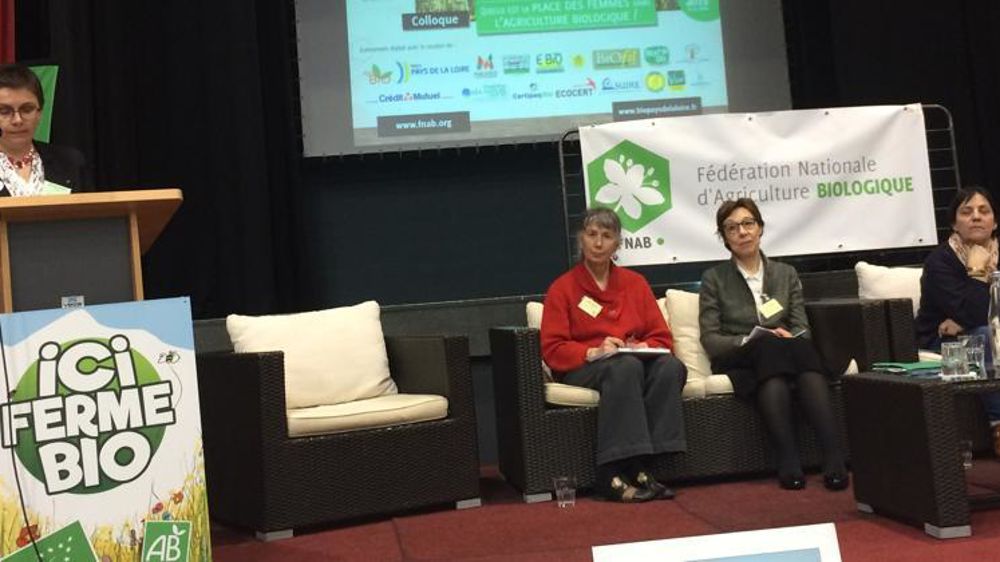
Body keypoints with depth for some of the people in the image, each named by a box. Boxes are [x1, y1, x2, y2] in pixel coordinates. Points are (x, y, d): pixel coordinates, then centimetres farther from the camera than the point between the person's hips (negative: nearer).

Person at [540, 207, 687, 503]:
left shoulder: (635, 282, 16)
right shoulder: (562, 288, 6)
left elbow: (662, 336, 13)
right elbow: (552, 349, -2)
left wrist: (644, 347, -10)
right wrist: (594, 352, -18)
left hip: (637, 360, 4)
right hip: (582, 368, -3)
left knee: (671, 366, -30)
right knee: (626, 367, -37)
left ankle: (639, 466, -33)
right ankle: (613, 471, -40)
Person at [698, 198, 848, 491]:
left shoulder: (785, 274, 18)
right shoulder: (714, 279, 8)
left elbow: (802, 329, 11)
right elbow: (710, 340, 0)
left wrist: (789, 338, -14)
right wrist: (753, 339, -16)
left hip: (786, 355, 3)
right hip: (737, 362, -2)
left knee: (802, 348, -34)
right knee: (770, 348, -37)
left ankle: (834, 457, -47)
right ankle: (788, 460, -45)